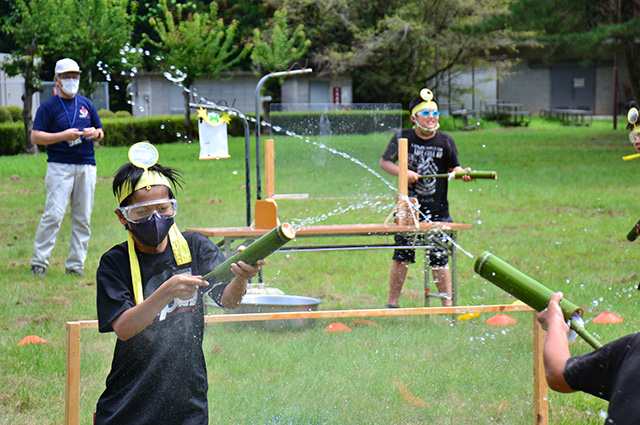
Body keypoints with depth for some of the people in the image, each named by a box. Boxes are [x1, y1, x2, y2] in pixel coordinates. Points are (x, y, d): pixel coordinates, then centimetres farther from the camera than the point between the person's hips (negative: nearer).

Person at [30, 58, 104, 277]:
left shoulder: (87, 104, 17)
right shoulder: (48, 107, 2)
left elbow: (101, 133, 23)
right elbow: (35, 136, -5)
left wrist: (95, 133, -1)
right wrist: (64, 136, -15)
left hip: (86, 166, 5)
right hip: (59, 166, -5)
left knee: (83, 218, 3)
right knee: (54, 214, -13)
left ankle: (75, 264, 9)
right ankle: (39, 261, -7)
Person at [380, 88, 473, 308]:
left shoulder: (445, 141, 2)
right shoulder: (403, 138, -2)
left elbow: (453, 168, 7)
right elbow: (384, 162, 5)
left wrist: (462, 173, -15)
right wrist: (402, 172, -12)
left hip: (437, 209, 0)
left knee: (439, 257, 1)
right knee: (401, 255, 4)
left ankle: (447, 302, 11)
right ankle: (392, 303, 15)